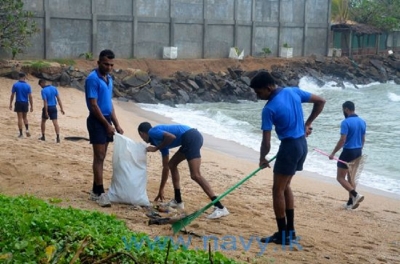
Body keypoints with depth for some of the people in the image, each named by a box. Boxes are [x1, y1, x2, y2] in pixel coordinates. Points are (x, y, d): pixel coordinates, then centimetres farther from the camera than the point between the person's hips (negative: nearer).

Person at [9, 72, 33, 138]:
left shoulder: (15, 85, -3)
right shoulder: (27, 85, -1)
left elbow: (12, 95, -2)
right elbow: (30, 96, -2)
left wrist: (10, 104, 7)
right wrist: (31, 106, 2)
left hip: (18, 103, -1)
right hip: (25, 103, 1)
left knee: (20, 118, 2)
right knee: (25, 117, 18)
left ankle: (21, 133, 2)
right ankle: (27, 129, -2)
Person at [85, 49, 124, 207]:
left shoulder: (109, 79, 13)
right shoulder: (93, 79, -14)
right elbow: (93, 105, -18)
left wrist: (116, 125, 13)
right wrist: (107, 125, -16)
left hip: (106, 120, 9)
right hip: (97, 121, -9)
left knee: (101, 157, 11)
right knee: (99, 157, -9)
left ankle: (95, 191, 17)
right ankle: (100, 193, -7)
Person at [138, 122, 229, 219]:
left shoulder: (152, 132, 4)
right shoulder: (159, 140, 29)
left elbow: (171, 137, -16)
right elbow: (166, 167, 35)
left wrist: (156, 148, 1)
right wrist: (161, 190, 42)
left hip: (191, 137, -10)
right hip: (190, 140, 10)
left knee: (195, 175, -16)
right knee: (172, 164, 23)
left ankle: (220, 208, -22)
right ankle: (178, 201, 26)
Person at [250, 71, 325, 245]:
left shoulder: (269, 108, -17)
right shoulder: (294, 91, 3)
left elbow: (266, 142, -14)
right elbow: (320, 102, 12)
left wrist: (262, 159, 4)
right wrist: (307, 124, 14)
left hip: (289, 146, -8)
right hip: (302, 144, 8)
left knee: (278, 190, 2)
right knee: (285, 186, 18)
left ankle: (282, 235, 5)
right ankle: (290, 230, 22)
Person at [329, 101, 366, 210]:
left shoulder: (346, 122, -16)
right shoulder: (362, 122, 7)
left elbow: (342, 140, -20)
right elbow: (363, 139, 14)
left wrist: (333, 153, -11)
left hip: (348, 152, -8)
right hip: (358, 152, 8)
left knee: (340, 177, 3)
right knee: (351, 177, 15)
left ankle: (355, 195, -12)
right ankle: (350, 202, 14)